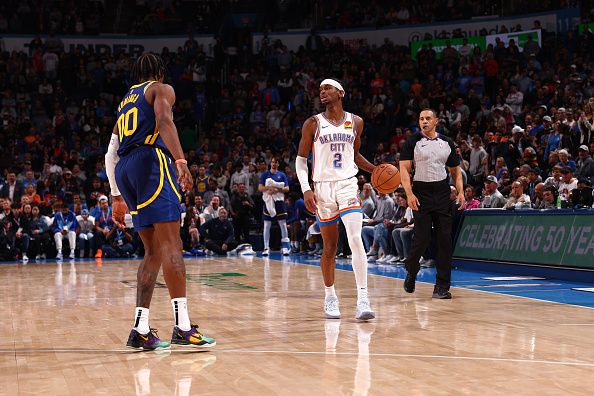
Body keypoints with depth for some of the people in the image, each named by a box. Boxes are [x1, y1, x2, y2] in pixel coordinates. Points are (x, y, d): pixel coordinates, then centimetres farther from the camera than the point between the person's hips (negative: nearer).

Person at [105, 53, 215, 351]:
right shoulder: (161, 89, 11)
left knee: (154, 252, 10)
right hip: (152, 161, -7)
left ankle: (140, 329, 3)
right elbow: (164, 122, -12)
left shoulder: (126, 102, 31)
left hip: (124, 171, 7)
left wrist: (117, 198, 30)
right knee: (171, 244, -14)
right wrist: (181, 161, -25)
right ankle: (182, 326, -24)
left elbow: (110, 155, 28)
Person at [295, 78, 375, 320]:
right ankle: (330, 297, 23)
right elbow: (301, 159, 4)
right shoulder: (313, 124, 2)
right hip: (322, 188, 0)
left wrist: (374, 170, 6)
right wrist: (306, 189, -8)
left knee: (355, 239, -17)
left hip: (347, 185, 0)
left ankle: (363, 299, -19)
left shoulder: (355, 122, 8)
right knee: (330, 247, 6)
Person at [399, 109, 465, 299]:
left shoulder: (447, 143, 11)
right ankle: (411, 271, 22)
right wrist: (409, 194, -17)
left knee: (445, 239, -2)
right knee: (422, 238, -8)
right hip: (421, 193, -3)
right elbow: (404, 170, -5)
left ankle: (442, 287, 2)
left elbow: (456, 170, 17)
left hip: (442, 193, 3)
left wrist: (460, 192, 2)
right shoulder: (412, 142, 1)